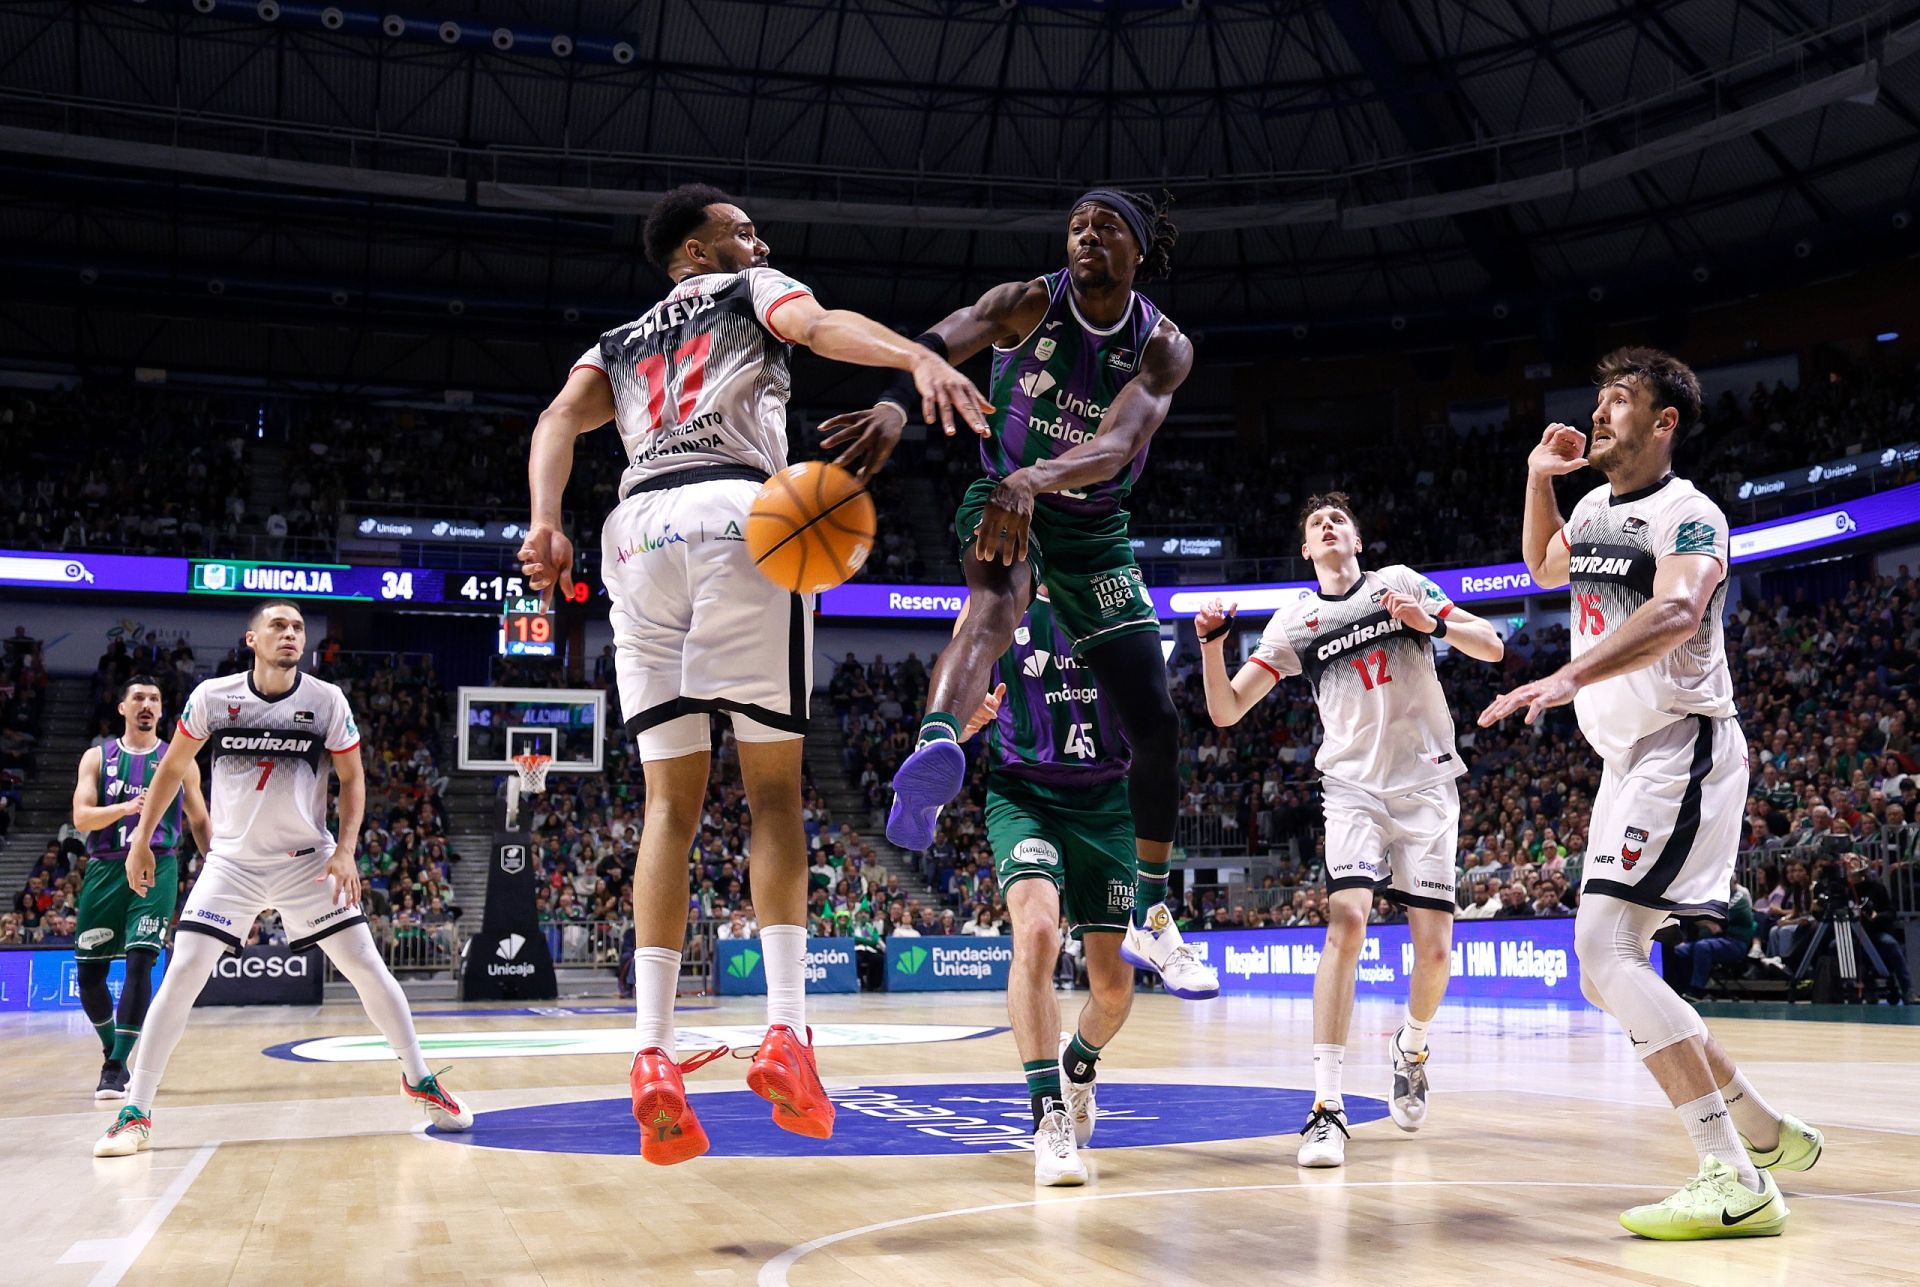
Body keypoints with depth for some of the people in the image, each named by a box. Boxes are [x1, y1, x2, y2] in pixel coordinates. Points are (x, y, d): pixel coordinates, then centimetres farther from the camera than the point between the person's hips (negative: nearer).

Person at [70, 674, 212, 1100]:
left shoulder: (179, 760, 8)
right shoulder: (98, 757, 8)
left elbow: (200, 822, 14)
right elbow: (81, 817, -3)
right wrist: (126, 807, -21)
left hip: (157, 868, -2)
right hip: (105, 869, 2)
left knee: (140, 962, -15)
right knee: (89, 971, 5)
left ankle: (117, 1066, -11)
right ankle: (112, 1049, 28)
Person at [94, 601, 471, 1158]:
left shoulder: (327, 700, -7)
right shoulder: (212, 697, -7)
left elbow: (352, 778, 2)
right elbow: (172, 768, 8)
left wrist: (346, 850, -9)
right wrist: (141, 840, 8)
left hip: (307, 860, 0)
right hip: (232, 862, 0)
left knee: (366, 966, -3)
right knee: (182, 973, -10)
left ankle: (420, 1079, 13)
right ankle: (134, 1113, 1)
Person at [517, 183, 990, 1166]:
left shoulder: (619, 342, 34)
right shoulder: (750, 291, 22)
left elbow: (562, 417, 13)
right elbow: (819, 324, -2)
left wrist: (546, 524, -2)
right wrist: (918, 359, -21)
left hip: (637, 531, 4)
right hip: (739, 514, -4)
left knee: (671, 799, 2)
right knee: (774, 784, -1)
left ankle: (653, 1051, -9)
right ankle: (786, 1029, -13)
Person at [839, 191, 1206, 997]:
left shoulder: (1163, 347, -12)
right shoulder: (1027, 304, -14)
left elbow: (1119, 444, -32)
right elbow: (942, 341, -35)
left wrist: (1034, 480, -53)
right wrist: (897, 400, -59)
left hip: (1094, 529, 3)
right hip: (1004, 500, -3)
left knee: (1156, 725, 0)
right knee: (996, 599, -41)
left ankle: (1152, 919, 18)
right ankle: (933, 754, -70)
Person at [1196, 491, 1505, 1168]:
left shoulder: (1399, 582, 7)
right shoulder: (1295, 622, 8)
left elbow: (1491, 647, 4)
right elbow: (1225, 710, 4)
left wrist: (1431, 624, -14)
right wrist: (1212, 642, -13)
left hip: (1427, 787, 1)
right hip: (1353, 788, 0)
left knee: (1435, 948, -2)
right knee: (1346, 922, -22)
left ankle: (1411, 1047, 32)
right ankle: (1326, 1106, -21)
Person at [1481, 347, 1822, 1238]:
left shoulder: (1688, 515, -14)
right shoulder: (1594, 509, 13)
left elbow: (1676, 612, -34)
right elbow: (1544, 571, 34)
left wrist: (1568, 679, -49)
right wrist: (1539, 480, 18)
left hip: (1683, 753, -9)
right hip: (1627, 760, 9)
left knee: (1606, 948, -22)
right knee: (1605, 973, 10)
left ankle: (1735, 1181, -20)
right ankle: (1762, 1129, 24)